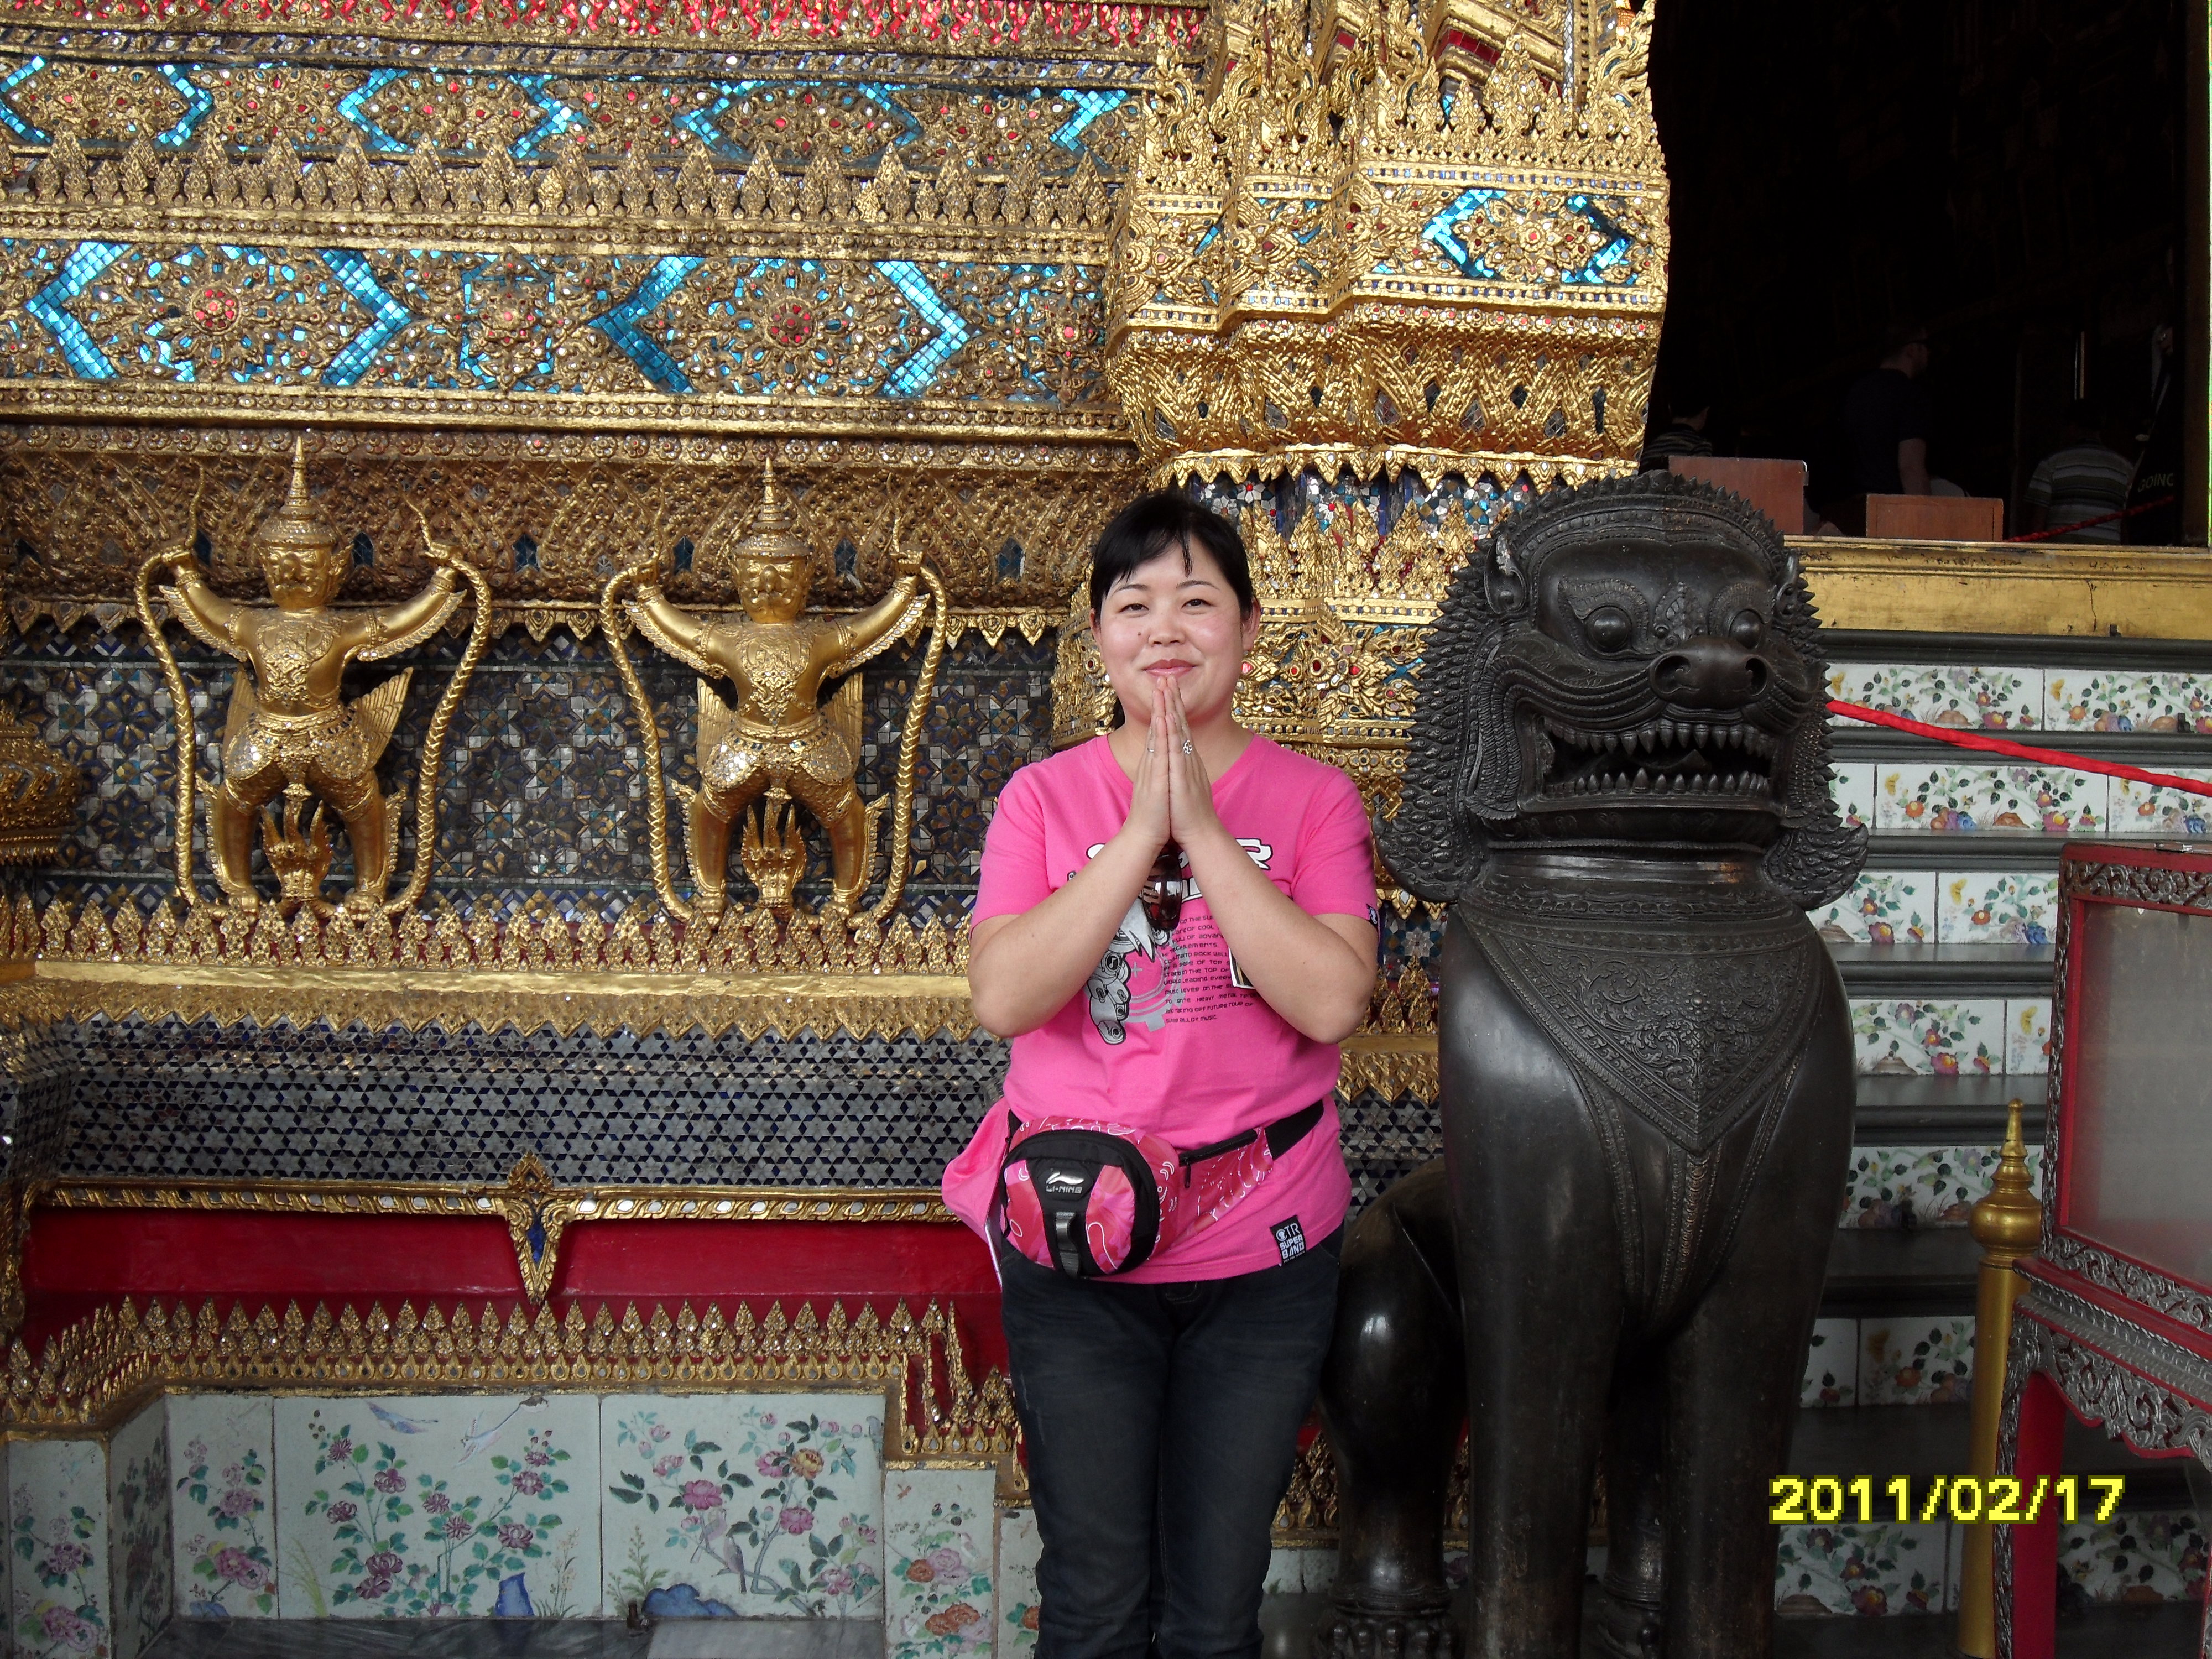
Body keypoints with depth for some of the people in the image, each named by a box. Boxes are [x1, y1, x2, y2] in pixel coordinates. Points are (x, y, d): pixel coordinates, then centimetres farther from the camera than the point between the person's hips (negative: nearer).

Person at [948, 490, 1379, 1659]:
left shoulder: (1313, 800, 0)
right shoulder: (1044, 796, 0)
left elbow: (1333, 1002, -15)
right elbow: (1003, 996, -14)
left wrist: (1205, 830, -17)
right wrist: (1144, 831, -17)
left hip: (1265, 1254, 0)